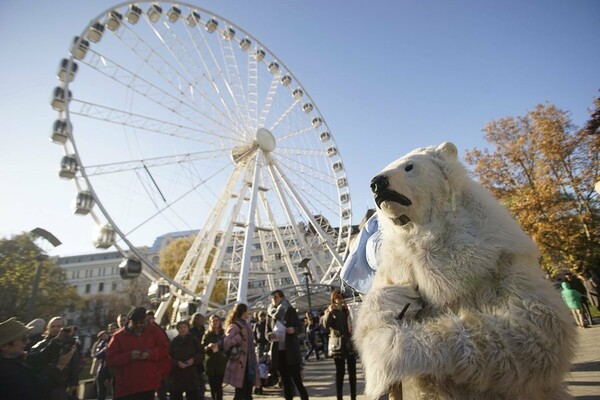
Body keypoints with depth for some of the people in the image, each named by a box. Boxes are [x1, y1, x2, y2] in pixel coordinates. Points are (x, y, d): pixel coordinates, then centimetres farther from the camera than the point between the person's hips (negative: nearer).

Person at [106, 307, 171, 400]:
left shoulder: (154, 331, 3)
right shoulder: (119, 336, 0)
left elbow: (165, 349, 3)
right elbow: (110, 359, -4)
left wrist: (151, 354, -15)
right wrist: (129, 356, -18)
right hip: (126, 385, 0)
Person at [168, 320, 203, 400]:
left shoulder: (193, 340, 2)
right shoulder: (174, 341, 2)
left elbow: (201, 353, 3)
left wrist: (194, 360, -13)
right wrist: (177, 363, -18)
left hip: (192, 375, 0)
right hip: (176, 375, 1)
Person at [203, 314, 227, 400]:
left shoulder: (223, 334, 5)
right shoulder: (207, 335, 5)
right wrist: (208, 346, -17)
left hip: (221, 364, 0)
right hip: (211, 364, 0)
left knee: (219, 386, -6)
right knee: (213, 386, 1)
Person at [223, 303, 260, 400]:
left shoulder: (246, 325, 13)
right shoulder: (234, 326, -13)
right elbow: (226, 343, -25)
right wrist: (240, 336, -26)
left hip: (248, 362, 8)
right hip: (240, 363, -8)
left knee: (248, 392, 13)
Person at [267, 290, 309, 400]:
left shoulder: (290, 310, -1)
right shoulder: (271, 313, 7)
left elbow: (299, 327, 0)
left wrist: (293, 329, -22)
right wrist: (270, 335, -13)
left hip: (291, 350, -3)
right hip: (278, 351, 3)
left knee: (297, 380, -3)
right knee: (285, 381, 10)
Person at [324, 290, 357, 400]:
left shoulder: (346, 310, 13)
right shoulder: (330, 311, 1)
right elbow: (326, 325, -15)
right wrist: (329, 312, -25)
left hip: (350, 344, 4)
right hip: (338, 345, -4)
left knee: (352, 371, 6)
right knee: (340, 372, 0)